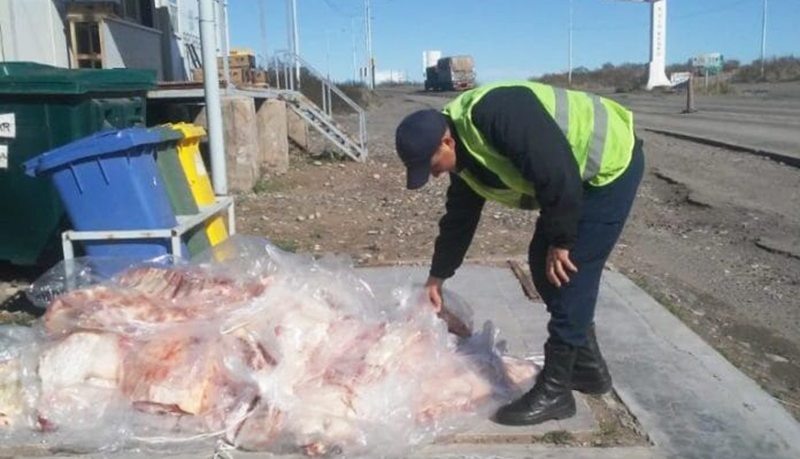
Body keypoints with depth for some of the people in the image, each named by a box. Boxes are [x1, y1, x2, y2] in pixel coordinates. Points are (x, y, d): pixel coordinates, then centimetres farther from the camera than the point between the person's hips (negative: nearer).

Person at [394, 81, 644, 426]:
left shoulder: (496, 114, -30)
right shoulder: (466, 155, 1)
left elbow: (558, 173, -31)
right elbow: (458, 218, 12)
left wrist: (560, 241, -20)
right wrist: (437, 276, 18)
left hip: (611, 166, -9)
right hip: (581, 179, 9)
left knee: (570, 276, -11)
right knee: (543, 265, 10)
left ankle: (554, 390, 0)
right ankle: (588, 366, 24)